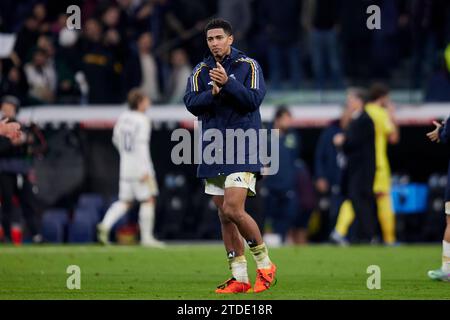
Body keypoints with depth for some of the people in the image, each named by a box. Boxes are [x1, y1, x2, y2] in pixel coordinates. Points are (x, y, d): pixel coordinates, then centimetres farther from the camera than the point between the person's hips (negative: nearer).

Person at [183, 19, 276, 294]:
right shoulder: (201, 71, 9)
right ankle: (240, 278, 11)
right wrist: (212, 94, -20)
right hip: (213, 151, 5)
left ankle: (265, 265, 0)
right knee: (224, 215, 6)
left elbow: (254, 99, -14)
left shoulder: (248, 66, -1)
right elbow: (191, 103, -3)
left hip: (242, 149, -5)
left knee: (233, 210, -17)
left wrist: (227, 83, -25)